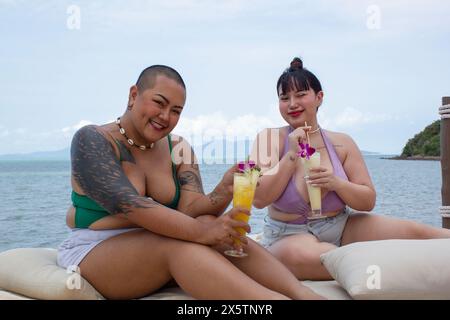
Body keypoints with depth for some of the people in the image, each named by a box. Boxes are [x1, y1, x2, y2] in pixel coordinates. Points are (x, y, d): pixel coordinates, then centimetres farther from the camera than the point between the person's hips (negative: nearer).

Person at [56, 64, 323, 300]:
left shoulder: (178, 149, 4)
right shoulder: (92, 140, -12)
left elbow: (191, 209, -11)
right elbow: (126, 203, -27)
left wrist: (222, 195, -33)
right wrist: (199, 231, -37)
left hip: (156, 249, 5)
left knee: (215, 230, -26)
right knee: (180, 242, -33)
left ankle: (303, 294, -36)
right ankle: (288, 298, -42)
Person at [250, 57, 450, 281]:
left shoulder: (341, 143, 2)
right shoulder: (270, 138, -4)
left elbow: (368, 201, 3)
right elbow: (259, 199, -13)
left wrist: (336, 183, -17)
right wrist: (292, 155, -18)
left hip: (342, 227, 3)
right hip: (289, 235, -3)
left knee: (416, 232, -18)